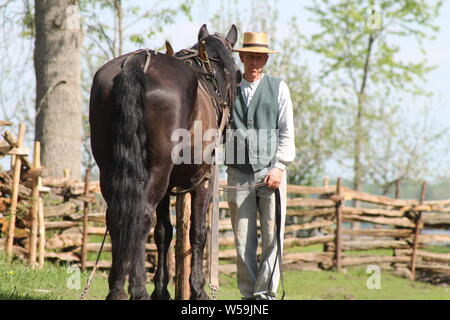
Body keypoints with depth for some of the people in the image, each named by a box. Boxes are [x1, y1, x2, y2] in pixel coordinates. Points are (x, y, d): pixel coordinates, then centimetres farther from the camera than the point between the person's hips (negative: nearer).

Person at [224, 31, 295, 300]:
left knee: (272, 236, -6)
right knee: (243, 239, 2)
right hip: (239, 174, 1)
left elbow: (287, 133, 3)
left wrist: (279, 167, -7)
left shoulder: (279, 88, 7)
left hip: (271, 171, -1)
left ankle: (266, 292, -3)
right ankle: (248, 294, 8)